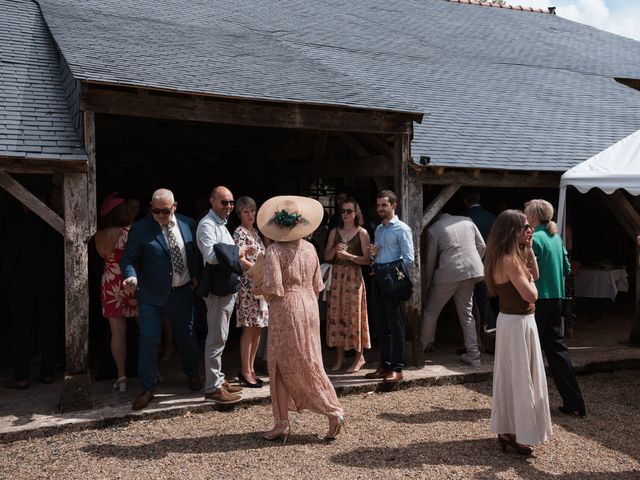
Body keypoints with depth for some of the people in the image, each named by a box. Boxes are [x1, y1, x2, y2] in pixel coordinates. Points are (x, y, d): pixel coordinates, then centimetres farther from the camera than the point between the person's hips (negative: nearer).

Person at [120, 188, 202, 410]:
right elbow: (128, 259, -8)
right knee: (148, 340, -3)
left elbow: (196, 253, 11)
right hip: (152, 295, -3)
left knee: (187, 336, 18)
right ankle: (147, 389, 12)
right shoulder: (140, 229, -9)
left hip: (183, 292, 3)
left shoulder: (188, 224, 1)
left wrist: (196, 276, 1)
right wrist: (131, 276, -27)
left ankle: (192, 374, 42)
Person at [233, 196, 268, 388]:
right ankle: (246, 372, 4)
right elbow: (239, 259, -15)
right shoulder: (240, 232, -7)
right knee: (249, 329, -4)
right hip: (247, 284, -8)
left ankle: (249, 368, 18)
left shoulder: (255, 232, 17)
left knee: (258, 328, 9)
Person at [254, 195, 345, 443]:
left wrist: (257, 290, 0)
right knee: (309, 364, 14)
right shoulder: (309, 248, 4)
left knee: (281, 366, 6)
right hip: (309, 307, 5)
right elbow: (316, 285, 8)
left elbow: (274, 288, -19)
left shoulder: (274, 250, -12)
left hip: (285, 311, -5)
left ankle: (282, 423, 11)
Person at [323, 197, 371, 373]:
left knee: (354, 315, -3)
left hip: (354, 277, -4)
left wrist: (348, 256, -18)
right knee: (336, 314, 3)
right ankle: (340, 357, 13)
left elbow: (367, 259, -6)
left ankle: (359, 357, 8)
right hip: (336, 276, 4)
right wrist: (335, 250, -11)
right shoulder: (334, 232, 10)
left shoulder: (362, 233, 0)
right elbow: (326, 257, 8)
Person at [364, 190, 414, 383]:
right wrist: (373, 253, 4)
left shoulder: (402, 229, -5)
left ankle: (396, 368, 3)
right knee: (381, 325, 11)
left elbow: (408, 260, -11)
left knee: (395, 325, -3)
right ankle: (384, 365, 20)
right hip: (377, 278, 7)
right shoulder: (378, 230, 18)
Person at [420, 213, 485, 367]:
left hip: (448, 273, -4)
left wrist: (427, 286, 11)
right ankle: (473, 355, 13)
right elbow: (481, 246, 10)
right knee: (467, 313, 15)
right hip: (470, 272, 5)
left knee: (431, 311, 13)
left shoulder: (433, 229, 0)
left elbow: (430, 260, 3)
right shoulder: (467, 221, 12)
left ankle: (422, 346, 24)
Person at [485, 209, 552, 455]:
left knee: (512, 376, 18)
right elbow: (531, 295, -24)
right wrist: (527, 278, -4)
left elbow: (535, 274, 16)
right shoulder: (509, 260, -23)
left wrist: (529, 249, 8)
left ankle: (508, 429, 31)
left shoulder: (513, 256, 8)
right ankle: (513, 435, 11)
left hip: (517, 320, 10)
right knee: (519, 378, 0)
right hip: (517, 323, -10)